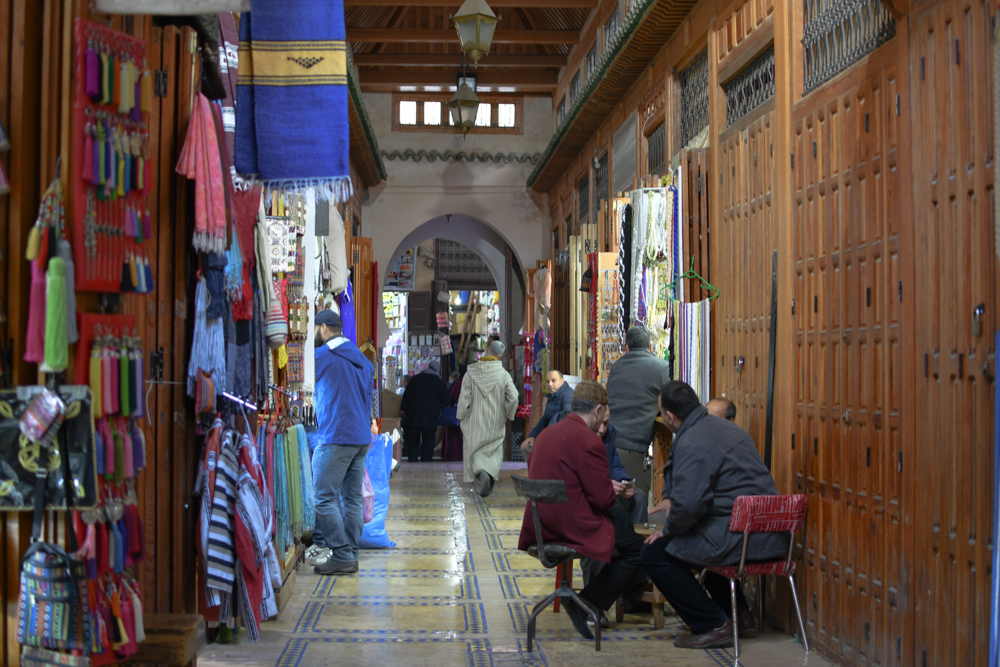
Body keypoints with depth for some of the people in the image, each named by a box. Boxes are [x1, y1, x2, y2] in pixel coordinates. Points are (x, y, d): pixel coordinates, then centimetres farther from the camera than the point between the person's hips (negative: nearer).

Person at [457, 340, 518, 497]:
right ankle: (490, 480, -1)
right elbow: (513, 398, -13)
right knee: (494, 452, 14)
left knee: (475, 451, 12)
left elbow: (464, 397, -7)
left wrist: (462, 417, 6)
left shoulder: (471, 373, -7)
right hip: (495, 423, 0)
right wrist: (507, 415, 5)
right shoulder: (504, 374, -9)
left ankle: (482, 473, -13)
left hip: (475, 421, 0)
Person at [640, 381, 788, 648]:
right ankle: (738, 613, 33)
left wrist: (667, 531, -6)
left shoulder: (691, 445, -15)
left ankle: (713, 626, -2)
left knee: (655, 553, -2)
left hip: (740, 539, -10)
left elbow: (688, 504, -24)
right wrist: (670, 496, 28)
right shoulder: (725, 427, 17)